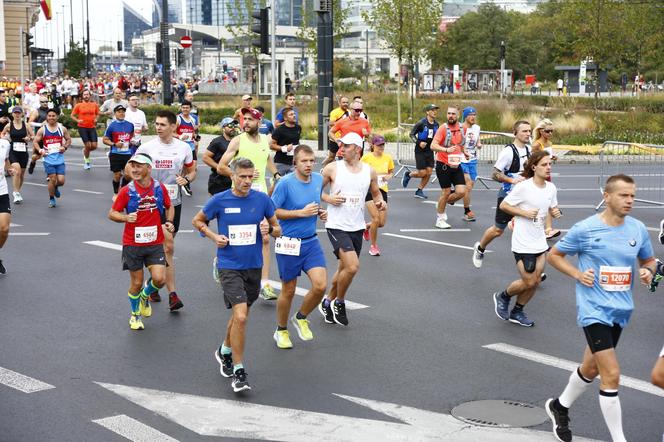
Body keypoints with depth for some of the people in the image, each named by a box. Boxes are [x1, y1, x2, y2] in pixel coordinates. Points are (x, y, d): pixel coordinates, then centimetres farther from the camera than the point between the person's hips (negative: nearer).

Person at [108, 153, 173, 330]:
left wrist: (169, 221, 0)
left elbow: (169, 206, 17)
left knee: (159, 279, -12)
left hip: (155, 244, 1)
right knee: (136, 283, 5)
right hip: (132, 244, -1)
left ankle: (145, 296, 22)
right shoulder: (127, 191, -7)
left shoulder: (160, 188, -1)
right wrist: (126, 218, -21)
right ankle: (135, 315, 30)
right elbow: (112, 213, -3)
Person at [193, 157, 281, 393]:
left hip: (254, 266, 4)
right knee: (240, 317, -17)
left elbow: (278, 230, 8)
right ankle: (238, 372, -6)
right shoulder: (220, 200, -7)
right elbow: (197, 221, 10)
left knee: (240, 315, 18)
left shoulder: (262, 199, -1)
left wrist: (269, 229, -14)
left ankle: (225, 351, 46)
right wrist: (214, 237, -6)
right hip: (229, 266, -4)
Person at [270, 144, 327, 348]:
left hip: (311, 241, 5)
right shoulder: (285, 183, -14)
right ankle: (281, 330, 29)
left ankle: (301, 318, 18)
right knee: (288, 291, 7)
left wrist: (321, 212, 1)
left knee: (320, 285, -10)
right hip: (289, 244, -5)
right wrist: (301, 212, -18)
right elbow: (272, 212, -14)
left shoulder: (318, 179, 4)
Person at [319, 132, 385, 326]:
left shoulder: (369, 171, 3)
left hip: (357, 227, 5)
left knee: (345, 268, 15)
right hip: (337, 226, -5)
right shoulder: (333, 168, -6)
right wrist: (328, 198, -15)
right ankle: (339, 303, 6)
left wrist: (380, 202, -3)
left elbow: (376, 192, 18)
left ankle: (328, 303, 36)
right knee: (352, 266, -19)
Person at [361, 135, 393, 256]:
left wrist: (388, 176, -5)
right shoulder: (366, 157, -8)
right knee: (376, 219, -15)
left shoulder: (387, 157, 3)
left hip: (382, 190, 4)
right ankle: (373, 246, 5)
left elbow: (391, 171, 17)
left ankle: (367, 228, 36)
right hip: (369, 190, -4)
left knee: (382, 222, 1)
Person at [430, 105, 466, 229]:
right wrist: (447, 150, -37)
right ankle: (440, 219, 19)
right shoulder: (443, 128, -14)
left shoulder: (461, 128, 4)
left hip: (456, 165, 5)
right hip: (443, 165, -5)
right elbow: (433, 146, -24)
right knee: (446, 192, 1)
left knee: (461, 192, -4)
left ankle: (444, 203, 25)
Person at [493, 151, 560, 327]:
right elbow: (503, 205, -10)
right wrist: (524, 213, -19)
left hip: (540, 242, 6)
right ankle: (503, 297, 24)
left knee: (536, 281, 8)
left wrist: (555, 212, -6)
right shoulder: (523, 187, -17)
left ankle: (517, 312, 27)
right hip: (523, 244, -6)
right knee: (529, 282, -4)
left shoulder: (551, 188, 2)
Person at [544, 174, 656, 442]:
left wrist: (647, 271, -5)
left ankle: (560, 407, 46)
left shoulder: (638, 229, 2)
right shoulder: (585, 229, -10)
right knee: (611, 375, -13)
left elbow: (648, 260, 18)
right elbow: (553, 255, 2)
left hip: (620, 311, 6)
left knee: (591, 369, 21)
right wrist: (578, 274, -12)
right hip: (594, 310, -6)